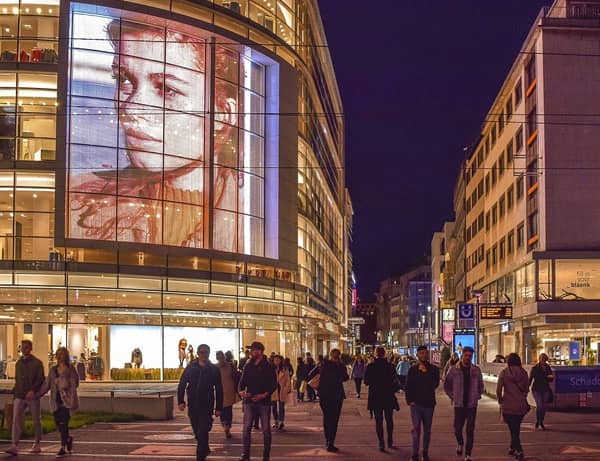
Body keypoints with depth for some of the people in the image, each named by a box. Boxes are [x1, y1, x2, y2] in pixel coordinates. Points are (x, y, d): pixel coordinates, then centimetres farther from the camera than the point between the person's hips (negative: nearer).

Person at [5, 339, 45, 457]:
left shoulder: (37, 363, -3)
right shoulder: (18, 363, 13)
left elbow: (41, 379, -8)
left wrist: (33, 390, -21)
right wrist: (16, 393, 13)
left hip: (32, 396, -4)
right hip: (19, 396, 4)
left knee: (36, 421, 7)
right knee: (16, 420, -10)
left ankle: (37, 445, 19)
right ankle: (14, 446, -16)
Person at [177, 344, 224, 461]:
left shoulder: (214, 369, 1)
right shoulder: (190, 367, 4)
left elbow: (219, 390, 3)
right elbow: (182, 385, 5)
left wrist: (218, 408, 0)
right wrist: (180, 401, -6)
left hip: (206, 406, -3)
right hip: (192, 406, 3)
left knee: (202, 433, -11)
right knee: (198, 432, 13)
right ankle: (205, 450, 36)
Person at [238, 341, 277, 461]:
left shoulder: (268, 367, -3)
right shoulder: (248, 366, 8)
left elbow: (274, 385, -6)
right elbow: (242, 381, 11)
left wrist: (264, 395, -20)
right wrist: (241, 391, -10)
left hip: (264, 402, -3)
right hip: (250, 401, 3)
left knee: (266, 430, 2)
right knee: (246, 428, -2)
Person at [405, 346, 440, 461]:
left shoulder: (433, 369, 3)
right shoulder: (413, 369, 4)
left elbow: (435, 384, -11)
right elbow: (408, 386, 5)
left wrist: (426, 372, -16)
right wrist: (409, 400, -5)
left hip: (429, 403, 1)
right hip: (416, 403, -1)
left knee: (427, 430, 8)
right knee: (416, 429, -6)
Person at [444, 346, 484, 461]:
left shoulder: (476, 370, 3)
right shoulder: (454, 370, -2)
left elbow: (481, 385, 16)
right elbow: (446, 385, 7)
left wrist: (477, 396, 5)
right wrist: (452, 397, 1)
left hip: (472, 404, 1)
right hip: (459, 404, -1)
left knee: (470, 430, 0)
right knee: (457, 429, -1)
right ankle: (460, 444, 31)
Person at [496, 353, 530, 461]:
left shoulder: (504, 373, -8)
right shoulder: (523, 373, -1)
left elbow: (498, 389, -9)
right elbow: (527, 389, 5)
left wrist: (500, 401, 7)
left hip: (508, 405, -3)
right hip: (521, 405, 3)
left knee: (513, 429, 3)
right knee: (516, 428, 21)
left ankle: (519, 451, -6)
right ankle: (513, 448, 31)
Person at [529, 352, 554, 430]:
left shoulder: (548, 368, 7)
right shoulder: (535, 368, -3)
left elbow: (551, 380, 14)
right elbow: (530, 379, -2)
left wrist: (551, 377, -10)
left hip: (545, 389, 4)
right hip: (537, 389, -4)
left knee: (544, 406, 3)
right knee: (539, 405, -18)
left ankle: (541, 422, 20)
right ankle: (537, 421, 2)